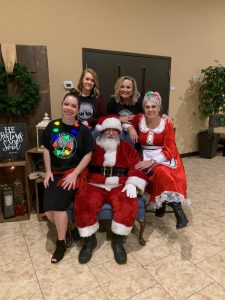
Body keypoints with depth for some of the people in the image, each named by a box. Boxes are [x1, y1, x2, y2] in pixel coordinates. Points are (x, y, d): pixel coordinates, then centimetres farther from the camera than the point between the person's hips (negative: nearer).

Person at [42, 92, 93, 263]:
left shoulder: (83, 130, -7)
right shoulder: (52, 126, 3)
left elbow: (88, 155, -6)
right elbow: (46, 149, 9)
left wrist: (74, 174, -13)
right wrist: (48, 171, 1)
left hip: (74, 173, -3)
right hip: (55, 173, 4)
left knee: (57, 204, -18)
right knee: (48, 209, -9)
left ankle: (61, 243, 6)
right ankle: (65, 229, 23)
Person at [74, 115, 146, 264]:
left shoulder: (127, 148, 11)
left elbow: (136, 166, 4)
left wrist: (132, 184, -12)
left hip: (119, 187, 0)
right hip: (95, 186, 0)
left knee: (129, 204, -29)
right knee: (83, 202, -28)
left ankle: (118, 241, -7)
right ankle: (90, 240, -4)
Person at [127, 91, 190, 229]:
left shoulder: (167, 124, -5)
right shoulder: (139, 119, 2)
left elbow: (170, 150, -9)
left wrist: (152, 161, -23)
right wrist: (130, 128, -5)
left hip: (165, 159, -1)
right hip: (146, 159, 2)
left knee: (162, 171, -35)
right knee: (160, 172, -30)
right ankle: (178, 211, -15)